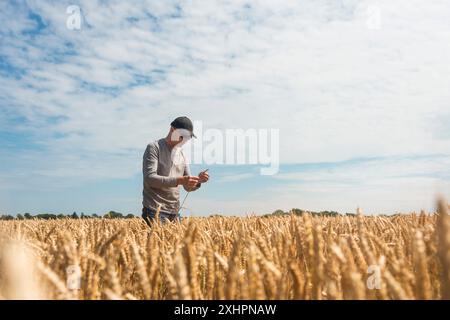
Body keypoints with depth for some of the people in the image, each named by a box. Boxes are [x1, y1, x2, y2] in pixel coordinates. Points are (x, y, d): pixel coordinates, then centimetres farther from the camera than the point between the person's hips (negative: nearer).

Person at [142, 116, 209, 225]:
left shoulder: (181, 154, 15)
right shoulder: (154, 147, -5)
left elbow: (188, 187, 16)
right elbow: (149, 178, -17)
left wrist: (198, 181, -6)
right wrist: (178, 180, -26)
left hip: (174, 212, 6)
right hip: (155, 211, -6)